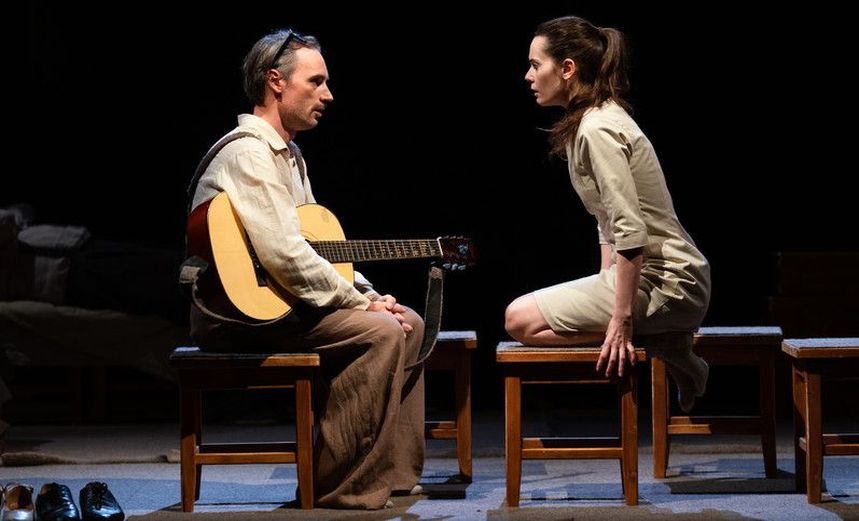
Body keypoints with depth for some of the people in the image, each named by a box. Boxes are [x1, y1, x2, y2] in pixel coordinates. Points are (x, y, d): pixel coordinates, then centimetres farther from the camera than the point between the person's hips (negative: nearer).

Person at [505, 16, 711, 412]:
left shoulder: (598, 130, -18)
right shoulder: (596, 121, 13)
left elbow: (632, 233, -24)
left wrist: (620, 321, -24)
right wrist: (604, 292, 14)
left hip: (664, 283, -10)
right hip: (664, 279, 10)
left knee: (521, 319, -13)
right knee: (522, 312, 11)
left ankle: (660, 349, -7)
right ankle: (660, 338, 7)